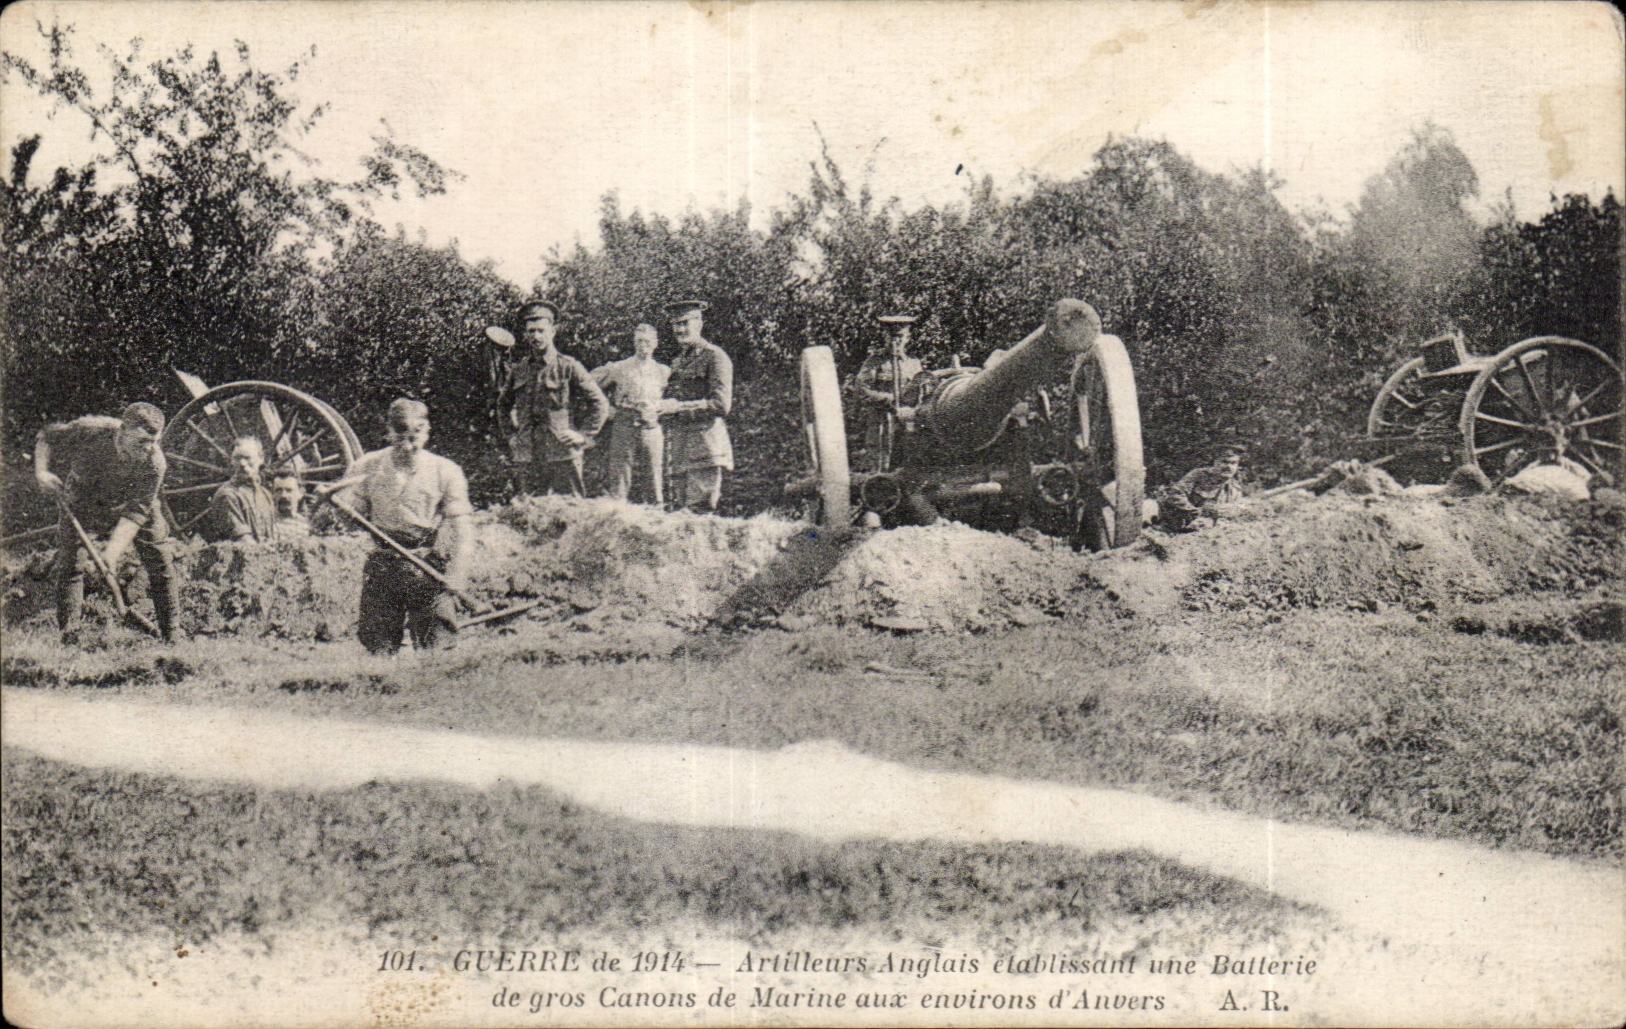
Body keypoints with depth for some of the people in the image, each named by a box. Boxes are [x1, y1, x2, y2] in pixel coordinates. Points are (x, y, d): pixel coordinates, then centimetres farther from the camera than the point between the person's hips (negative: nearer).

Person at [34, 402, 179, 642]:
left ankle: (170, 637, 7)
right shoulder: (89, 430, -34)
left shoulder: (153, 462, -33)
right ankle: (68, 635, 0)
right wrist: (41, 471, -27)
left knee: (160, 564, -4)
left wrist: (113, 551, -41)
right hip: (81, 502, 0)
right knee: (68, 564, -8)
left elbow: (136, 511, -32)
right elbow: (47, 437, -13)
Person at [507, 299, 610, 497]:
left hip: (562, 453, -4)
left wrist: (584, 435, -3)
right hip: (528, 457, 4)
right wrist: (514, 434, 19)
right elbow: (515, 407, 31)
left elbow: (601, 404, 1)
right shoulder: (520, 370, 13)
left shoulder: (568, 367, -1)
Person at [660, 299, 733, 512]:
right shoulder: (679, 361, 20)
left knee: (699, 510, -12)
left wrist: (679, 407, -16)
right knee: (686, 508, 9)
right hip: (683, 450, 8)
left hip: (706, 447, -8)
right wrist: (660, 407, 6)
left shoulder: (714, 357, -5)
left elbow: (721, 405, -15)